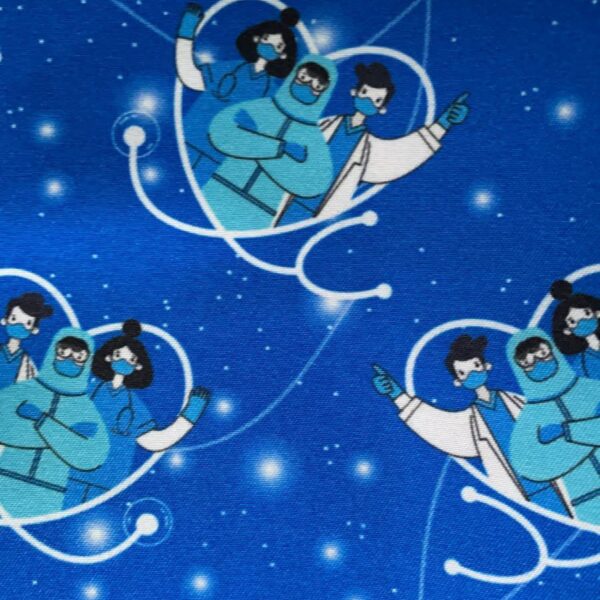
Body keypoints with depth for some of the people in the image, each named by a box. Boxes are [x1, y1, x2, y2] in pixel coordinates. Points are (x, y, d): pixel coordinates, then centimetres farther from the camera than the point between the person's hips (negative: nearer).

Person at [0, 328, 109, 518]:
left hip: (46, 502, 0)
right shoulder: (20, 392, 0)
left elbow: (89, 459, -15)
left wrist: (42, 420, -16)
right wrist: (69, 434, -15)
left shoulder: (87, 410, -1)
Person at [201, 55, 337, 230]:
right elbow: (220, 134, -16)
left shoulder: (314, 140, 1)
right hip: (218, 196, 1)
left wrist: (254, 143, -15)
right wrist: (280, 148, -17)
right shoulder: (259, 108, 0)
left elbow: (313, 185, -16)